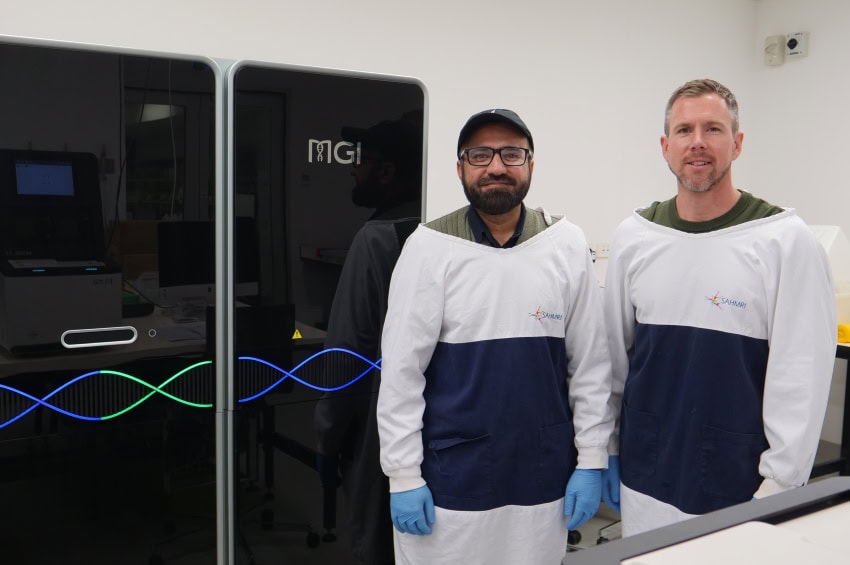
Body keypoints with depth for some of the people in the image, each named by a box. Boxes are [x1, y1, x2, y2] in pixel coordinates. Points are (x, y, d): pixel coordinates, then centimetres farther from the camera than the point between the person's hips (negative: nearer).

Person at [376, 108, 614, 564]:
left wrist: (591, 461, 1)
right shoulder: (429, 247, -6)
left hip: (543, 482, 2)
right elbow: (401, 371, -6)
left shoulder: (567, 246, -1)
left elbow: (590, 365, 2)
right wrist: (403, 476, -7)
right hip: (448, 483, -1)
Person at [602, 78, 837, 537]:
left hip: (739, 492, -3)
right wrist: (605, 448, 8)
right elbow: (614, 352, 6)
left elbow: (802, 377, -11)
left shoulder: (786, 241, -11)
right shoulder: (633, 237, 1)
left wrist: (779, 488, -11)